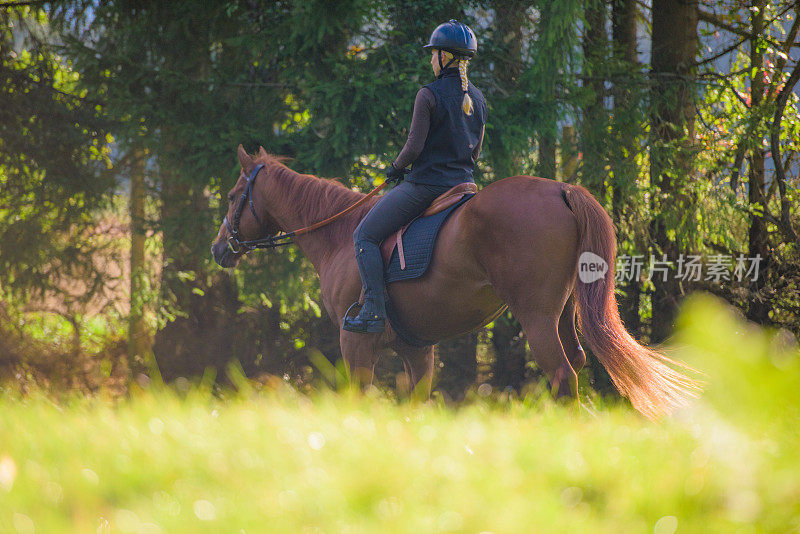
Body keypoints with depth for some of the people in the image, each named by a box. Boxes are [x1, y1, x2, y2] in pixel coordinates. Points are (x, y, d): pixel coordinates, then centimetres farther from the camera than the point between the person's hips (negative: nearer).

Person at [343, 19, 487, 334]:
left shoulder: (429, 95, -14)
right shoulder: (478, 100, 9)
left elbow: (415, 146, -16)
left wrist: (396, 168, 2)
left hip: (425, 185, -8)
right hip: (463, 185, 8)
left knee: (365, 236, 0)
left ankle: (374, 311, -12)